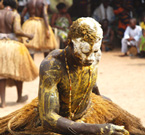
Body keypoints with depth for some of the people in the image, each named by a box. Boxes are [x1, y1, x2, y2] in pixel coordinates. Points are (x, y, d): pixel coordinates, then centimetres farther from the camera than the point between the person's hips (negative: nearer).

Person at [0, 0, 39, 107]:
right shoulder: (15, 15, -4)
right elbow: (18, 31, -16)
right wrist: (28, 36, 1)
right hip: (13, 46, -2)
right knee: (17, 72, 18)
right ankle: (20, 97, 32)